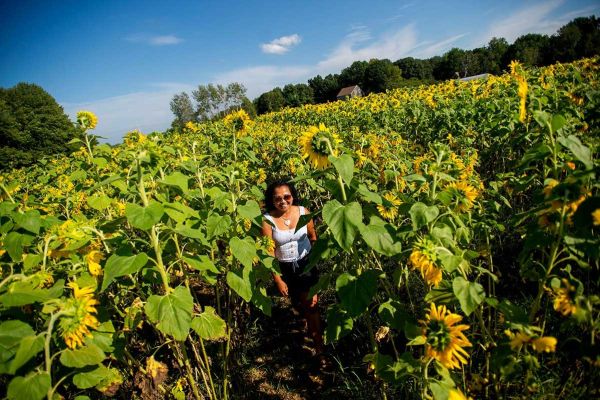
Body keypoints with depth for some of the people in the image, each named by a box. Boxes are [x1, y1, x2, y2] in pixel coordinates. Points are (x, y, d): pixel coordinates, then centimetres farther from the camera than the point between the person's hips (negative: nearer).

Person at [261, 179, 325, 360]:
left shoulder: (303, 212, -15)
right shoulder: (268, 220, -21)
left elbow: (312, 235, 4)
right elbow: (269, 252, -15)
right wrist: (278, 280, -12)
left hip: (305, 264, 0)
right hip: (284, 268, 0)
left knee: (311, 303, -5)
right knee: (298, 301, 21)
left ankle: (319, 347, 9)